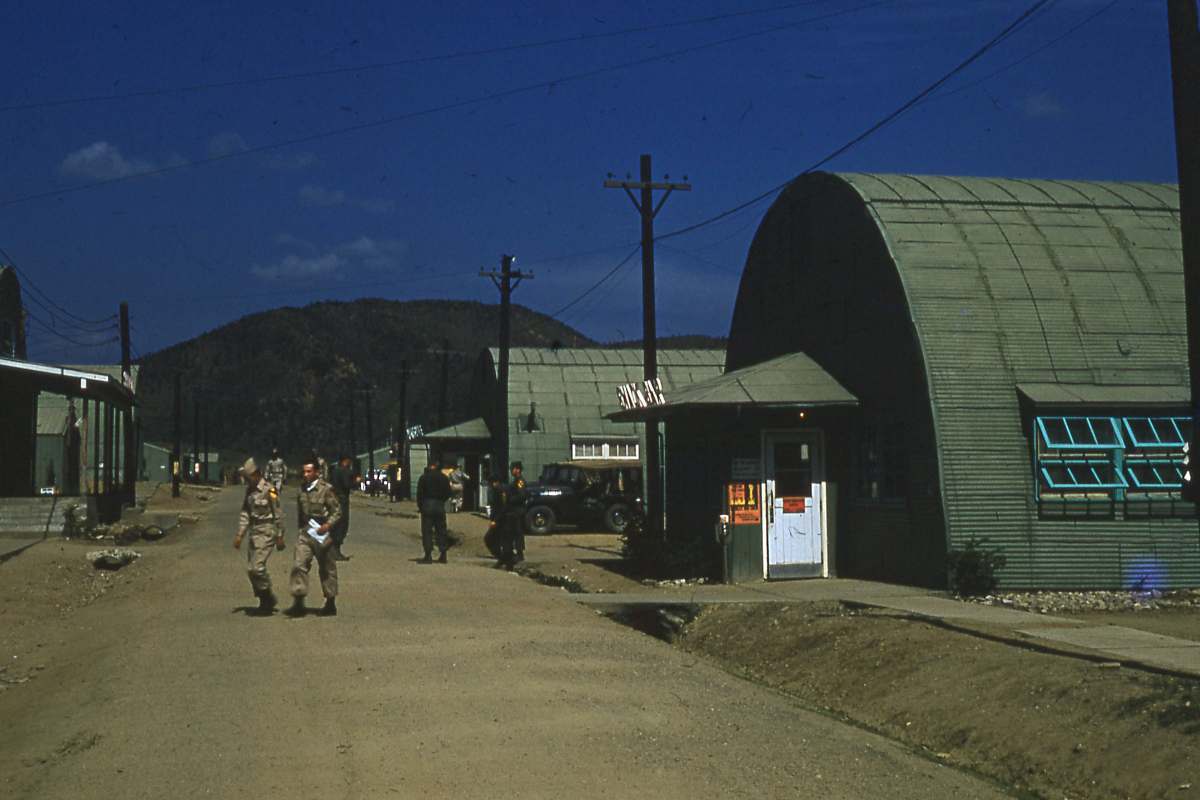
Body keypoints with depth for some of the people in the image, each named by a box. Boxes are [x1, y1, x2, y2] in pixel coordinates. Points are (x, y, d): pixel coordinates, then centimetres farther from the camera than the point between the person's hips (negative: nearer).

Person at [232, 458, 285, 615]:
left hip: (266, 532, -8)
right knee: (254, 569, 8)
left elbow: (278, 515, -11)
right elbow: (245, 514, 12)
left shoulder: (269, 491, -13)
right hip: (254, 532, 8)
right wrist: (240, 535, 5)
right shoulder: (249, 491, 10)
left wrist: (280, 537, -10)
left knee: (256, 568, -14)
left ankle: (268, 598, 2)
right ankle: (266, 601, 20)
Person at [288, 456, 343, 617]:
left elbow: (337, 511, -8)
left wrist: (328, 525, -22)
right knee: (298, 564, -10)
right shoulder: (302, 489, 6)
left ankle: (331, 603, 21)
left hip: (321, 533, -4)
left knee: (327, 568, 8)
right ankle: (298, 602, -9)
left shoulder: (325, 489, -10)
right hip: (305, 533, 4)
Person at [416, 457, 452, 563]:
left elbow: (419, 494, -5)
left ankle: (428, 555, -7)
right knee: (441, 531, 9)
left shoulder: (423, 478, -5)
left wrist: (420, 506, 4)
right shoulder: (444, 478, 5)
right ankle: (443, 555, 9)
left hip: (427, 506, -3)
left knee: (427, 531, -1)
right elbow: (448, 493, 8)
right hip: (440, 507, 3)